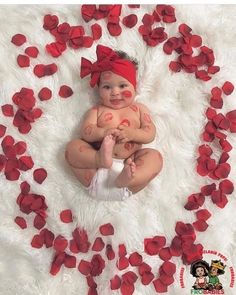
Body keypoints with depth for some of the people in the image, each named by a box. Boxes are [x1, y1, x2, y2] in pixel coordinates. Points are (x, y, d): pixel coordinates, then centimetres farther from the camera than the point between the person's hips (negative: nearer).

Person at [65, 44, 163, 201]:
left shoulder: (139, 109, 17)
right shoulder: (97, 110, 16)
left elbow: (150, 134, 6)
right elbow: (85, 132, 2)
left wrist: (132, 133, -14)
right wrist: (103, 132, -19)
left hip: (128, 164, 0)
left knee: (155, 156, -20)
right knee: (73, 146, -14)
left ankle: (126, 179, -45)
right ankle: (101, 158, -43)